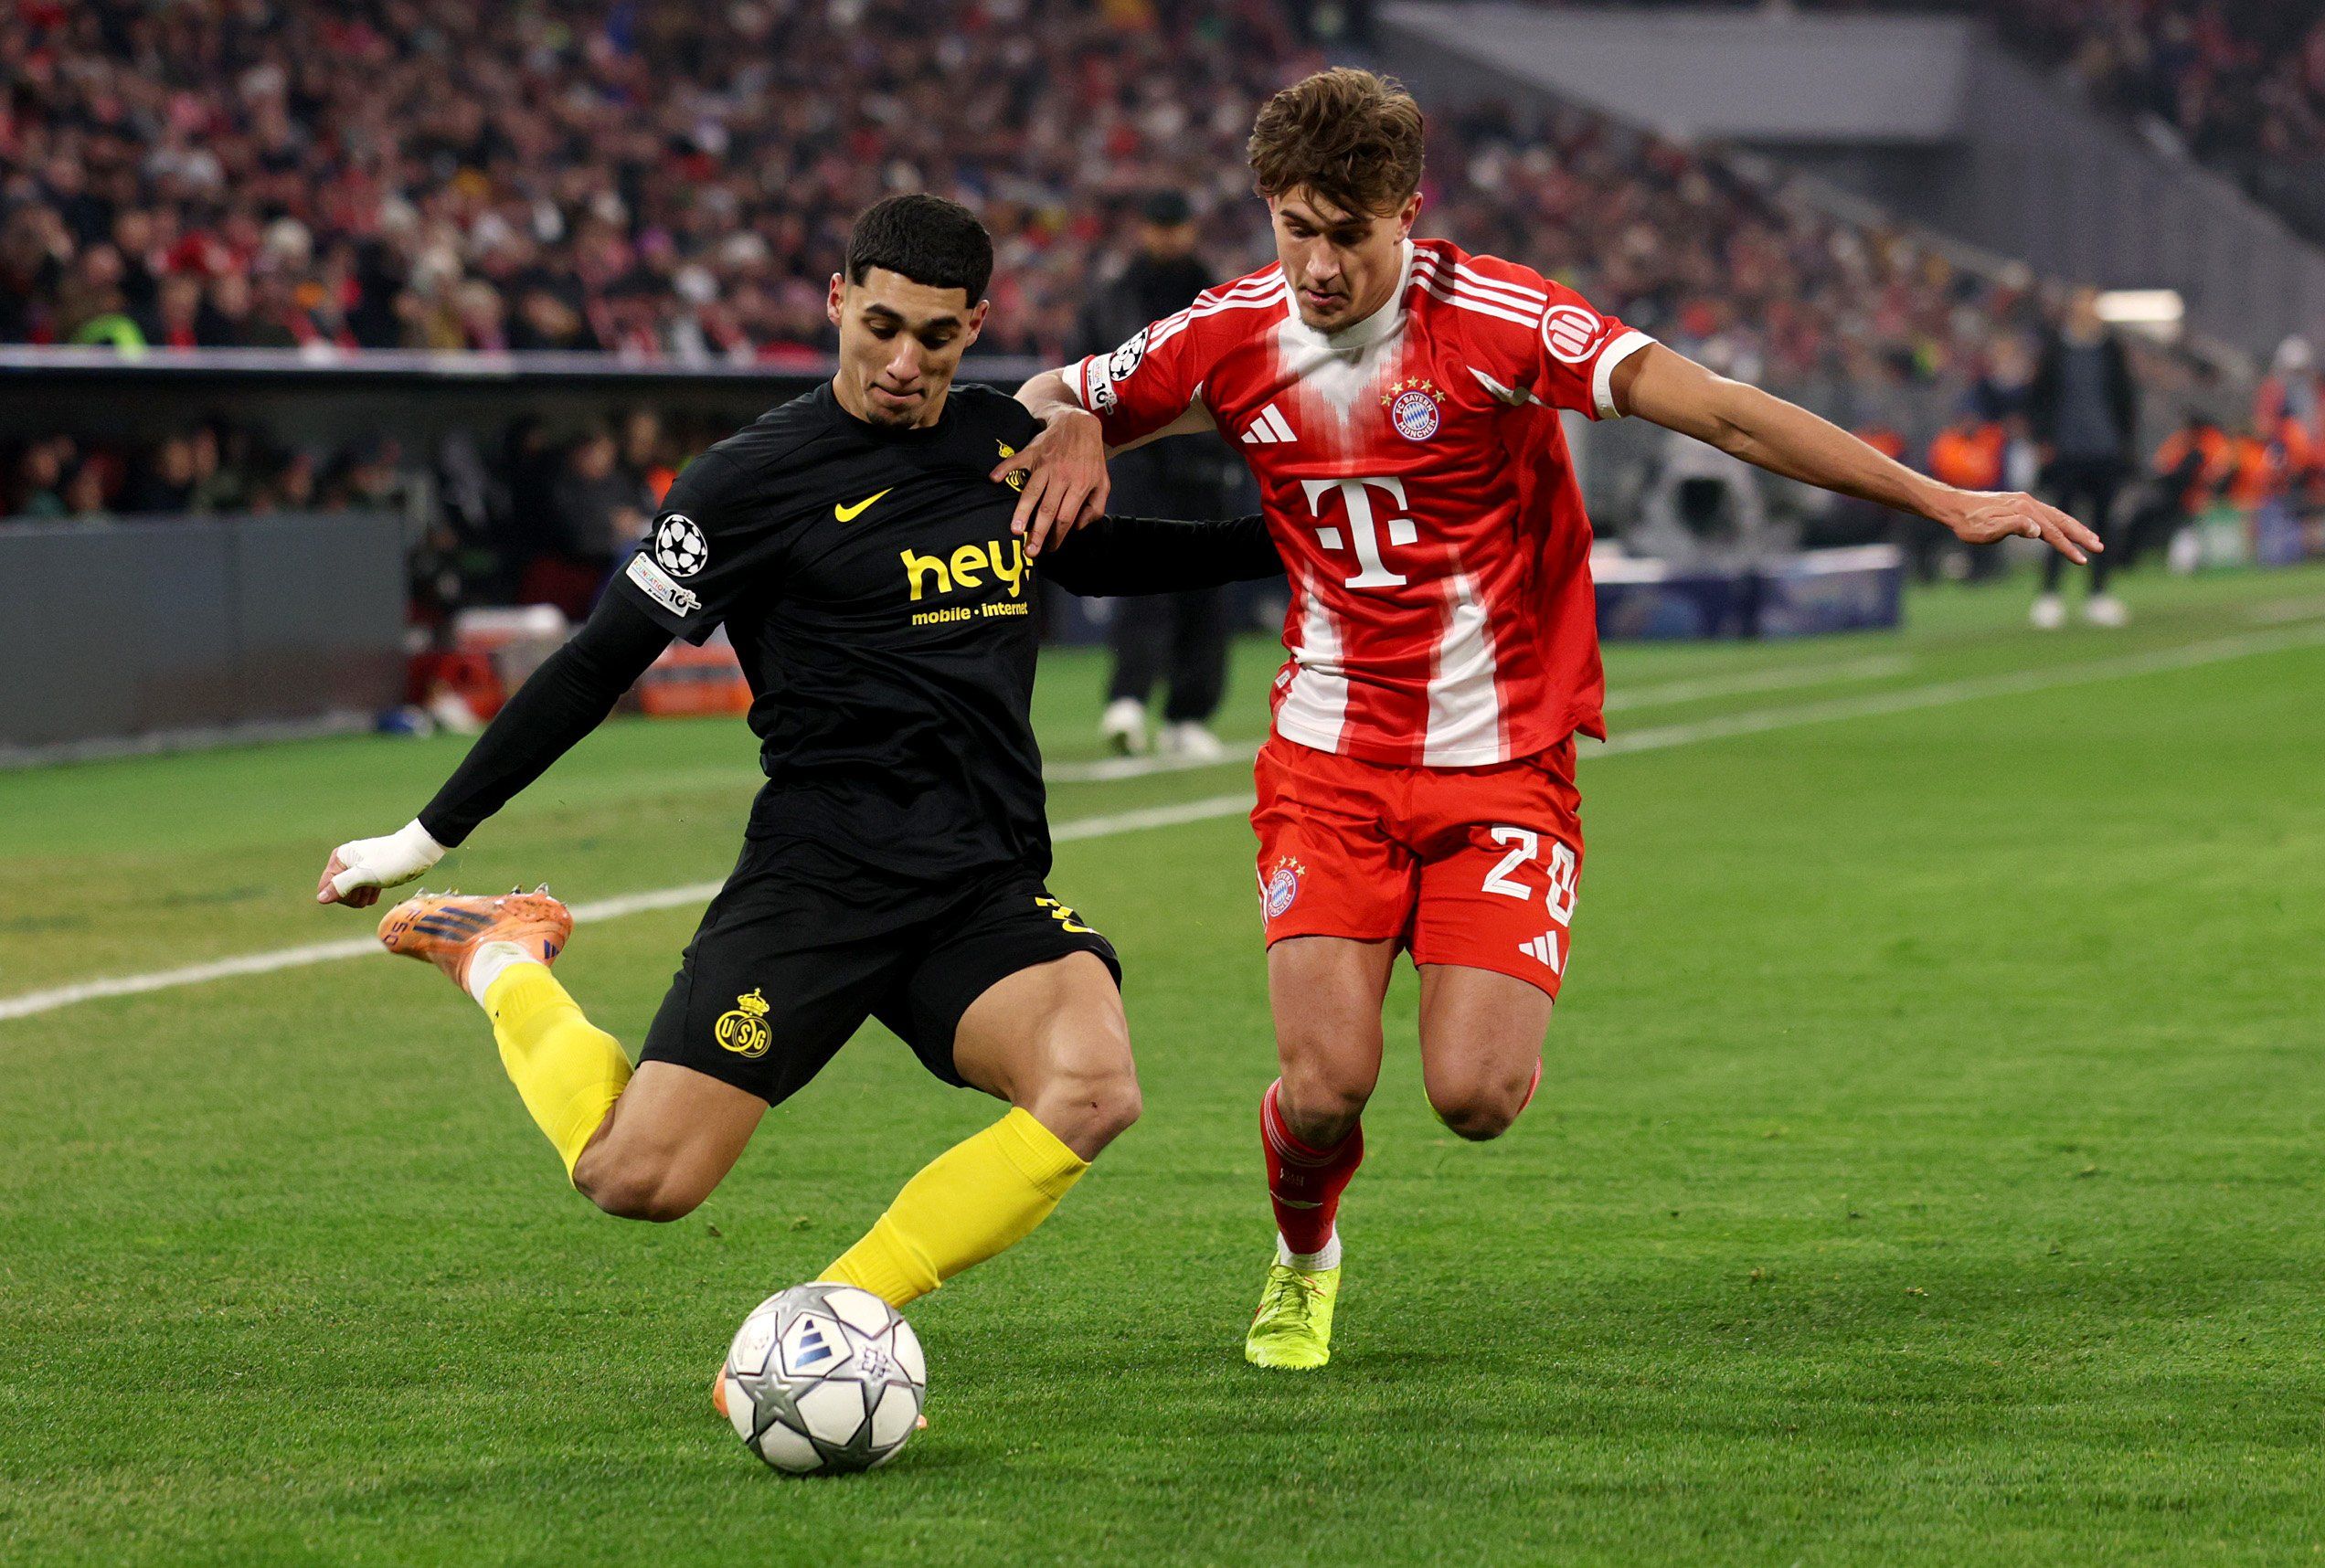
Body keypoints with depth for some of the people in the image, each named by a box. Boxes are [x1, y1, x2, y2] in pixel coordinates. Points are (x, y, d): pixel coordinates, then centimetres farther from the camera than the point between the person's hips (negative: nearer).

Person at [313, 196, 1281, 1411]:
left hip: (989, 886, 4)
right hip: (820, 875, -4)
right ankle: (505, 965, 17)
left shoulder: (1009, 441, 11)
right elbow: (600, 663, -1)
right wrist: (428, 834, 0)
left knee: (1093, 1091, -27)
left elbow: (1097, 558, 33)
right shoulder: (757, 480, -5)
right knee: (638, 1178, -15)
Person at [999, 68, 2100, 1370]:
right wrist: (1074, 433, -12)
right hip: (1333, 761, 2)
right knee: (1326, 1085, -13)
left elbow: (1721, 411, -20)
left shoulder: (1493, 316, -16)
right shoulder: (1232, 339, -4)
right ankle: (1305, 1262, 23)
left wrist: (1943, 500, -25)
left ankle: (1503, 1014, 25)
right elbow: (1054, 396, 13)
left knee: (1474, 1098, -15)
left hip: (1506, 762, -2)